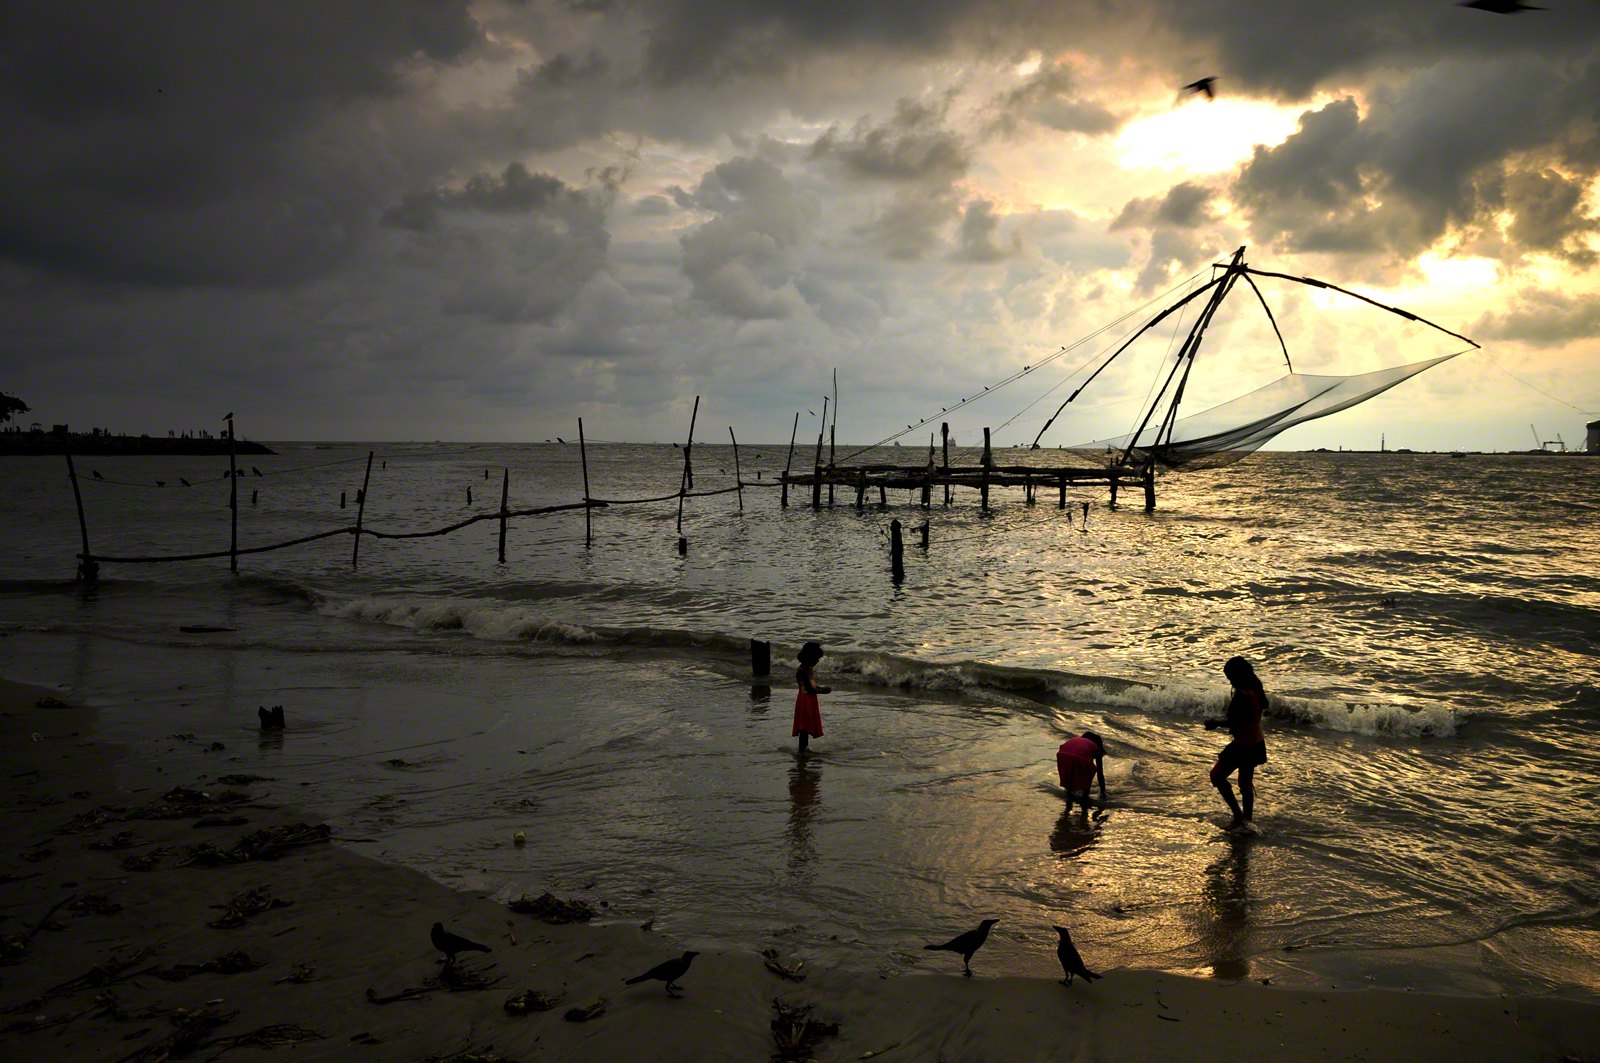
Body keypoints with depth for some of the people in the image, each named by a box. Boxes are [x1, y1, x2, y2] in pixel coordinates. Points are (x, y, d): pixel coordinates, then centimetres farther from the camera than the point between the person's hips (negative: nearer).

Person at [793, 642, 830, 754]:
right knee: (804, 726, -5)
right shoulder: (803, 671, -21)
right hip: (805, 701, -10)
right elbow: (810, 689, -23)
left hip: (810, 701, 10)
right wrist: (823, 691, -12)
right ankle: (802, 749, 0)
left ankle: (805, 747, 29)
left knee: (807, 726, 18)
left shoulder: (808, 669, 11)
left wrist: (822, 688, 5)